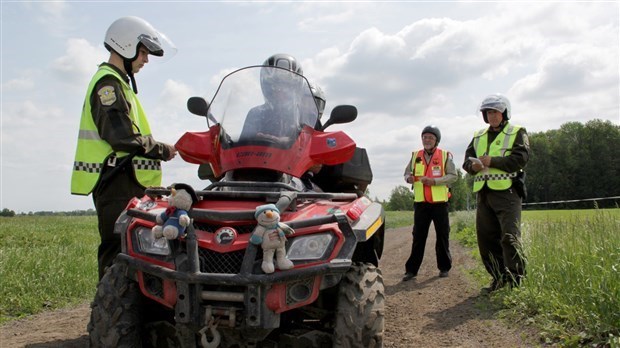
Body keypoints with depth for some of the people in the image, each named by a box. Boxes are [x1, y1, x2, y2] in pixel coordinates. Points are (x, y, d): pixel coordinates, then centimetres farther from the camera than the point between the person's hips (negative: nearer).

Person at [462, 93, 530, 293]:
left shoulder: (517, 133, 5)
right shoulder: (479, 136, 21)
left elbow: (520, 159, -10)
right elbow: (467, 160, 15)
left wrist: (492, 161, -17)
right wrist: (472, 165, -9)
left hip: (507, 191, -6)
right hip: (483, 194, 6)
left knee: (510, 237, -14)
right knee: (486, 239, 7)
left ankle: (516, 280, -5)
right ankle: (499, 278, 19)